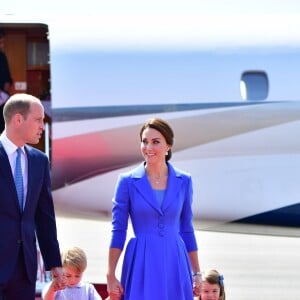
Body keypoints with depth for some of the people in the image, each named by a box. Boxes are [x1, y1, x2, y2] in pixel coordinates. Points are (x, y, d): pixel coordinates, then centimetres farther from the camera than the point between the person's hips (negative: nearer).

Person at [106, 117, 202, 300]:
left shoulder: (184, 181, 6)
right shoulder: (128, 181, -1)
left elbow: (187, 230, 12)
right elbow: (118, 231, 0)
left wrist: (196, 273, 11)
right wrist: (111, 276, -5)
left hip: (175, 266, 2)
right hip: (141, 266, -2)